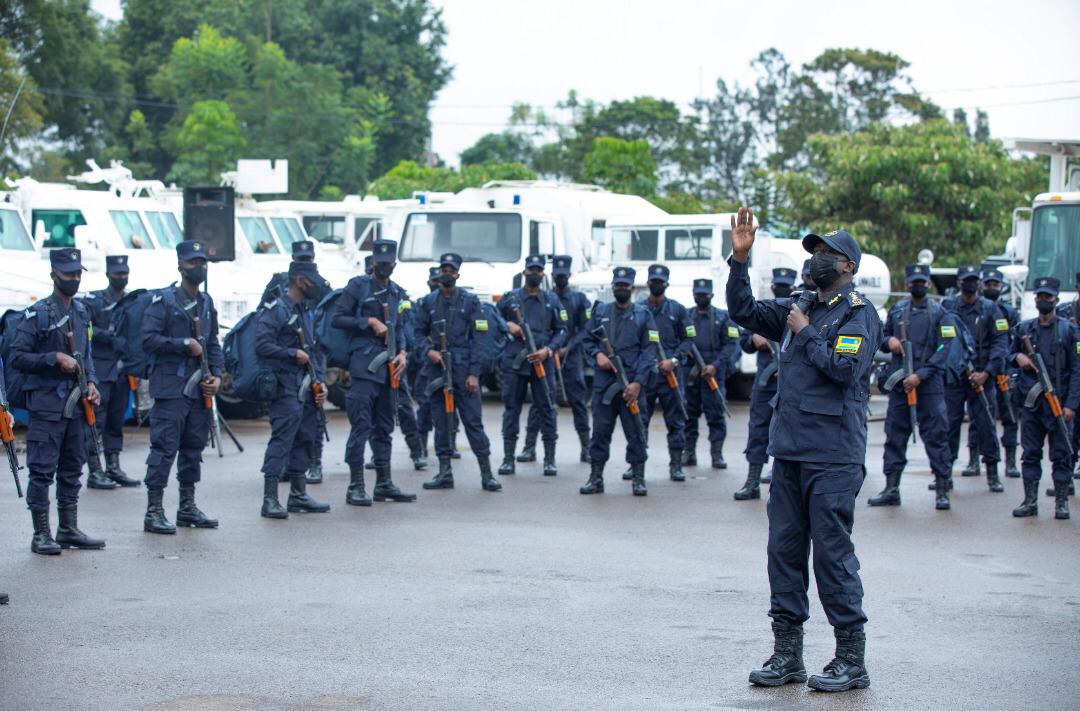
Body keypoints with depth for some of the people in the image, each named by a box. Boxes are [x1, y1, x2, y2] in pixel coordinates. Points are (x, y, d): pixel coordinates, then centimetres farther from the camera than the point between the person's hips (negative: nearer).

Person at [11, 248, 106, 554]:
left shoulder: (82, 312, 13)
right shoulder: (38, 314, -8)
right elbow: (17, 356, -11)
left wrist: (91, 382, 6)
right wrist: (55, 358, -17)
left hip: (76, 404, 7)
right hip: (46, 405, -7)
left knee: (72, 468, 11)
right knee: (42, 470, -4)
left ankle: (68, 529, 19)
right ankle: (41, 534, 1)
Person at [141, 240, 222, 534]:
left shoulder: (206, 302, 15)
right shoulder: (164, 300, -6)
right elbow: (149, 339, -14)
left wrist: (216, 376, 7)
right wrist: (185, 344, -15)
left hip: (199, 388, 7)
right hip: (170, 386, -7)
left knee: (194, 447, 12)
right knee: (164, 447, -9)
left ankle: (188, 507, 22)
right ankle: (154, 512, -7)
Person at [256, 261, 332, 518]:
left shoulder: (306, 313, 20)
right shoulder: (274, 311, -8)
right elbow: (262, 345, -18)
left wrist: (321, 381, 12)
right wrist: (293, 354, -13)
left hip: (307, 389, 9)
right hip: (286, 388, -9)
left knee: (306, 439, 12)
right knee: (282, 439, -13)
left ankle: (299, 496, 21)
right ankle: (270, 500, -13)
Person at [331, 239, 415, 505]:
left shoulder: (397, 293, 17)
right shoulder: (358, 286, 0)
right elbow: (337, 319, -4)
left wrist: (402, 353, 3)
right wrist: (370, 322, -11)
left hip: (387, 367, 6)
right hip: (363, 366, -6)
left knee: (384, 427, 11)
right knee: (361, 426, -8)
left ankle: (384, 484, 17)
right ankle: (356, 487, -6)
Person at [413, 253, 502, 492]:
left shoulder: (470, 301, 2)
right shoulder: (428, 302, 10)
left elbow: (477, 338, -2)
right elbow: (419, 333, 13)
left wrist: (474, 373, -9)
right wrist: (428, 350, -10)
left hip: (463, 368, -3)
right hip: (436, 369, 3)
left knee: (473, 420, -5)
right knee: (441, 421, 5)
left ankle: (487, 474, -3)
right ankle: (445, 473, 10)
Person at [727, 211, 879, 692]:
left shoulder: (858, 313, -5)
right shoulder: (797, 311, 16)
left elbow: (846, 368, -18)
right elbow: (744, 312, 12)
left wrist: (806, 333, -8)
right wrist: (739, 259, 1)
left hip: (833, 456, -7)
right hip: (788, 450, 7)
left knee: (832, 553, -5)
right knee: (784, 549, 8)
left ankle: (851, 660, 3)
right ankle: (787, 655, 16)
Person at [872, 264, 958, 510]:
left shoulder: (940, 313, 0)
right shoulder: (896, 310, 12)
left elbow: (943, 351, -7)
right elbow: (883, 338, 22)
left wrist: (920, 375, -16)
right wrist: (888, 341, -3)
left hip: (929, 385, -4)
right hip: (899, 384, 4)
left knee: (936, 436, -3)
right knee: (895, 436, 6)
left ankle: (942, 491, 1)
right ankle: (891, 489, 12)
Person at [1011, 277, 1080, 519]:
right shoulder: (1024, 328, 11)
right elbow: (1009, 352, 25)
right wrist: (1018, 357, -1)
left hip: (1059, 402, -3)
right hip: (1030, 403, 3)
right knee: (1030, 453, 5)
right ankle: (1030, 501, 11)